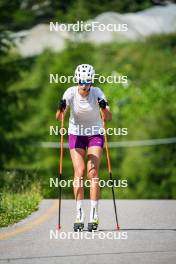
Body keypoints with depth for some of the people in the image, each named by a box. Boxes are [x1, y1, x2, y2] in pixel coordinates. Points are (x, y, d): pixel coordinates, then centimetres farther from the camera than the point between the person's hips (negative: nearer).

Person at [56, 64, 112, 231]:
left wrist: (104, 108, -42)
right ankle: (79, 216, -6)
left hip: (95, 134, -1)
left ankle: (94, 216, -9)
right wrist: (61, 109, -40)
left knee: (92, 173, -11)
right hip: (76, 134, 1)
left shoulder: (97, 93, -17)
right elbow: (58, 118, -19)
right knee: (79, 173, -10)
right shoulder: (71, 93, -15)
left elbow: (109, 118, -22)